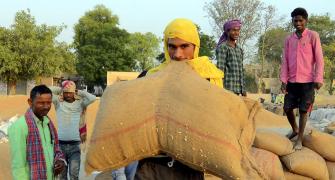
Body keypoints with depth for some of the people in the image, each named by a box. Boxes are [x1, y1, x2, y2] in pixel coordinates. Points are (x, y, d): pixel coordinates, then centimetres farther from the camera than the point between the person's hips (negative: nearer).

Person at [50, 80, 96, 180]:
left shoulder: (79, 103, 2)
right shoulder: (58, 102, 2)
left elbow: (92, 98, -13)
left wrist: (79, 92, -1)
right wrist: (60, 90, 3)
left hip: (75, 145, -1)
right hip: (61, 144, 1)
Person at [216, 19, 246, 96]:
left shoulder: (239, 49, 18)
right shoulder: (222, 47, -6)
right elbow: (220, 70, -12)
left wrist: (243, 90, 16)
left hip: (237, 89, 8)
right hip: (227, 89, -8)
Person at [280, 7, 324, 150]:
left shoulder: (313, 36, -2)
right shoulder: (289, 39, 10)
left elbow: (319, 59, -5)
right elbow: (285, 61, 8)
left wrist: (318, 79, -12)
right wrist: (283, 80, 0)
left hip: (307, 81, -4)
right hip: (292, 81, 4)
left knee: (303, 110, -1)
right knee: (287, 108, 7)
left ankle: (299, 140, 8)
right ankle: (295, 130, 32)